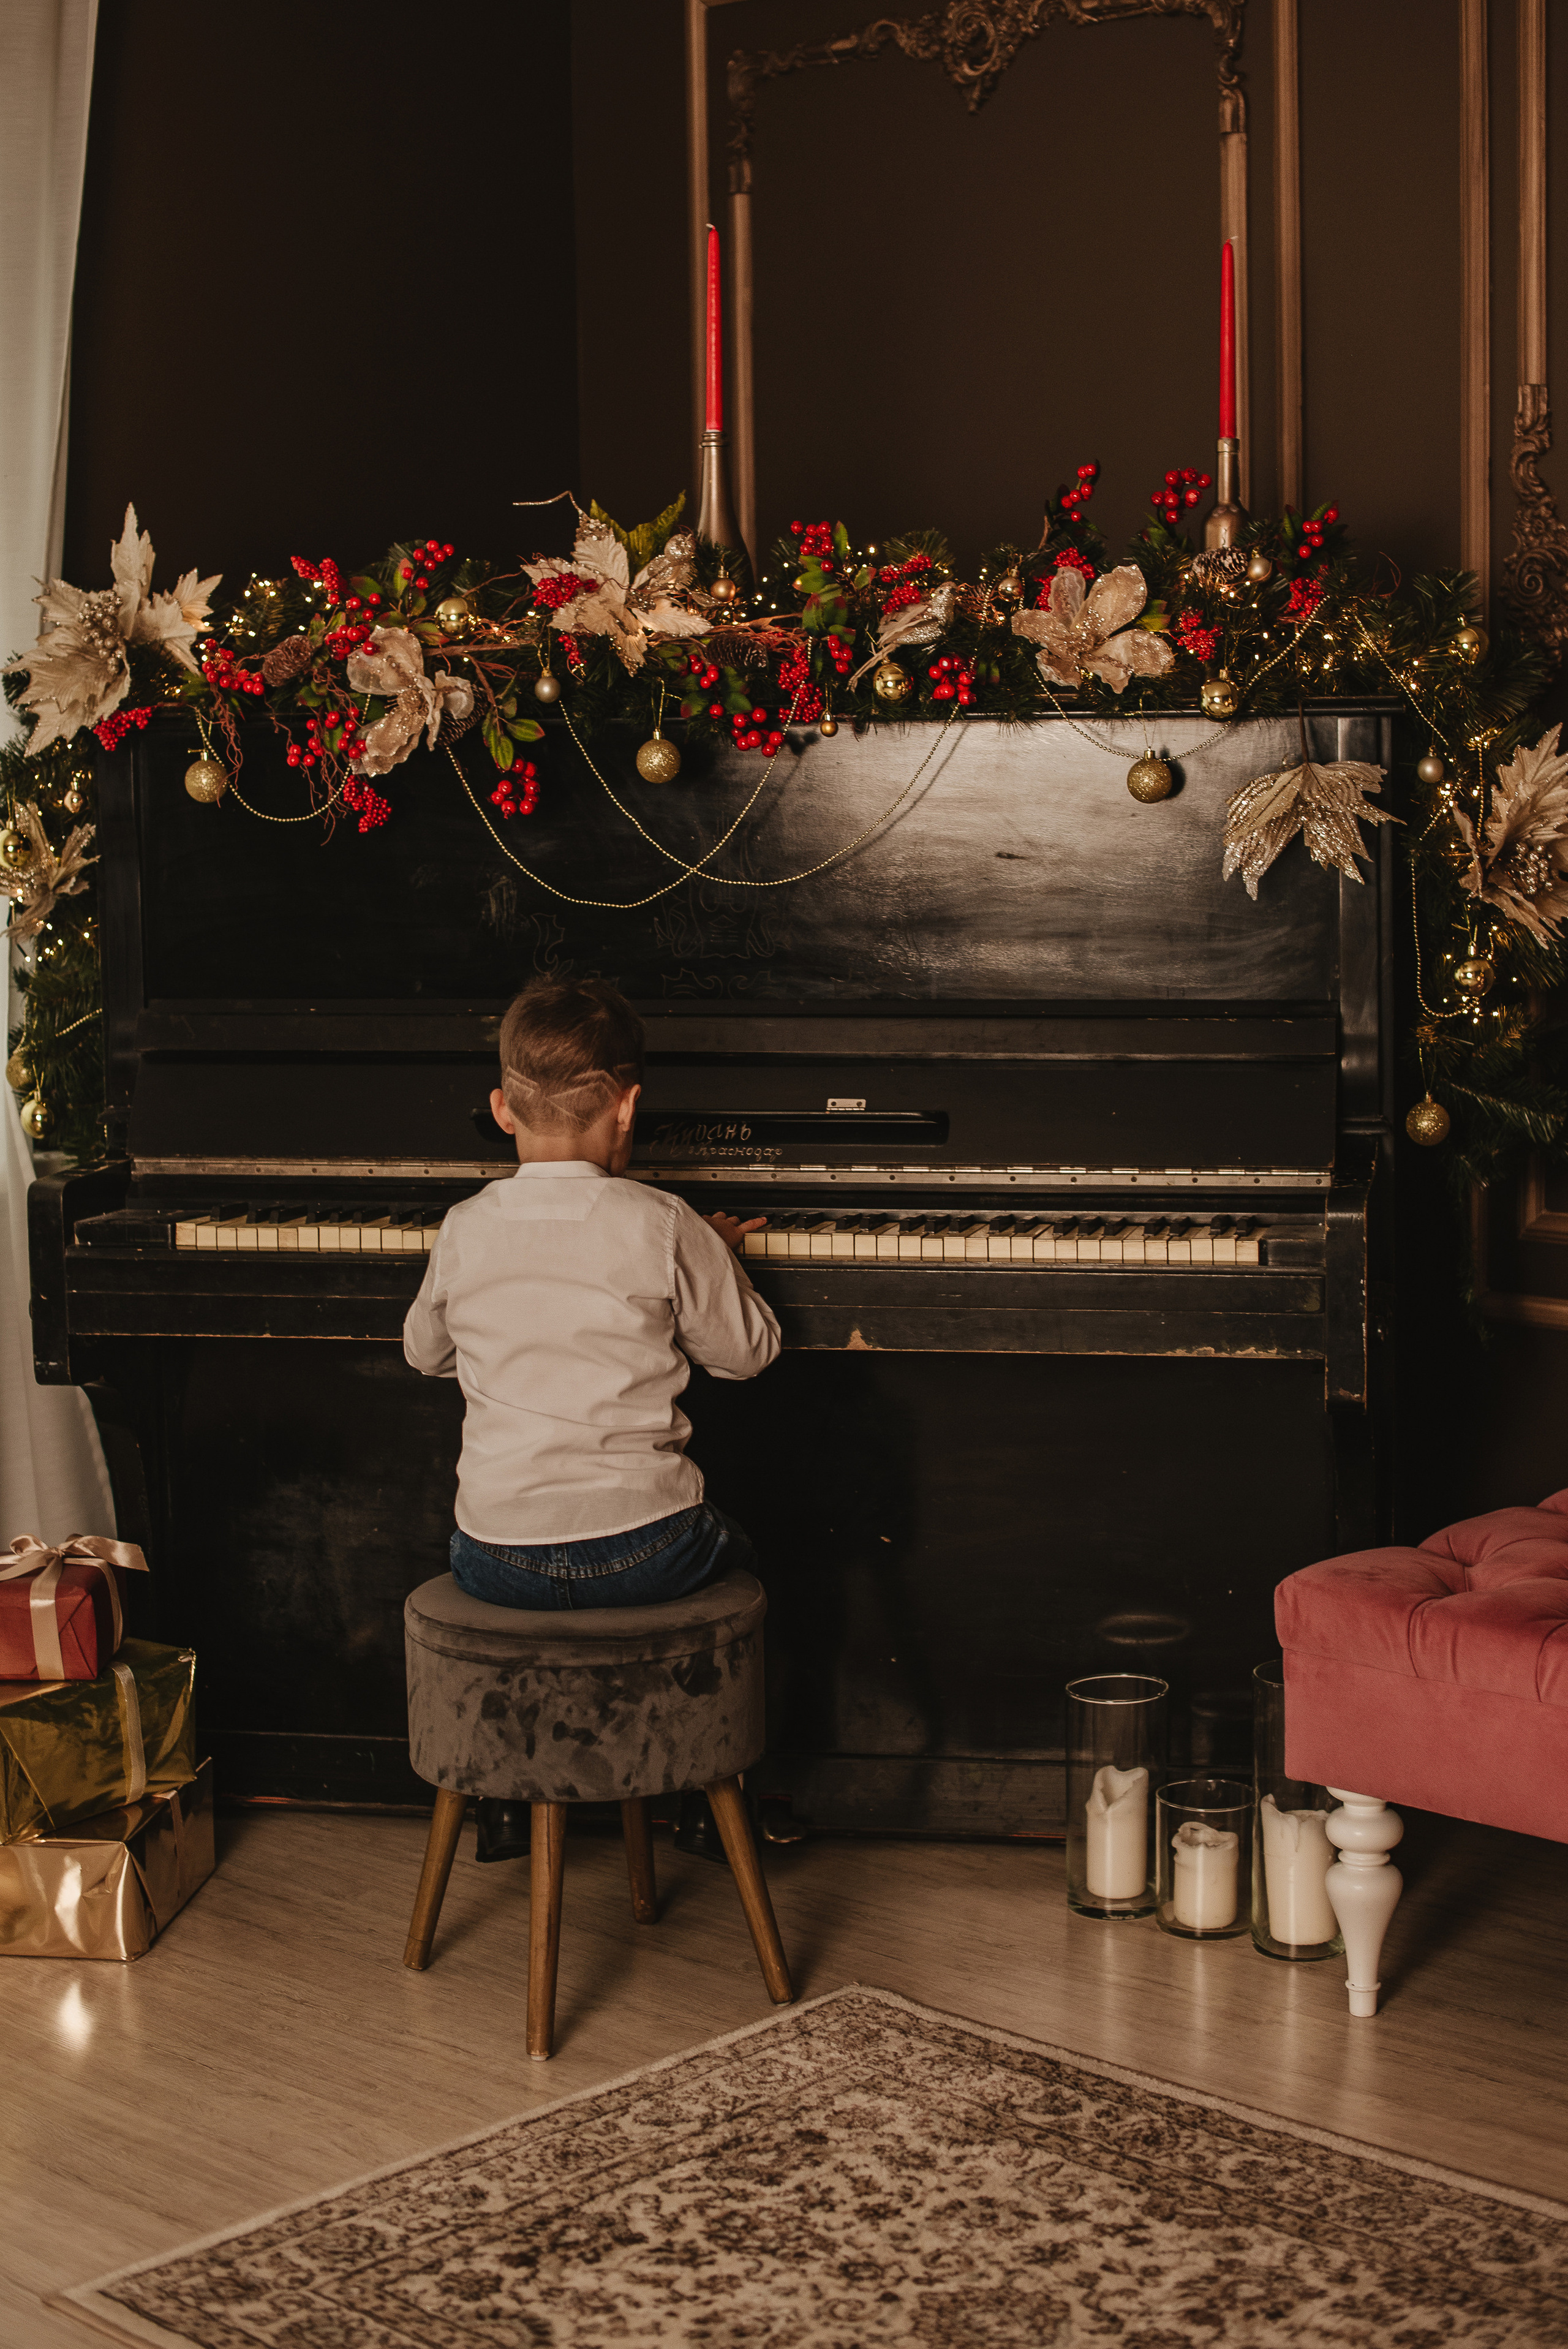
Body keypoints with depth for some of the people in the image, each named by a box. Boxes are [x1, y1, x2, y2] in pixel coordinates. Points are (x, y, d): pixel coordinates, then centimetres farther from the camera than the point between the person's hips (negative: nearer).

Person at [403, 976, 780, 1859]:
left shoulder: (465, 1229, -1)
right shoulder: (665, 1225, -9)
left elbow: (425, 1351, 17)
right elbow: (748, 1352, 2)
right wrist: (719, 1260, 19)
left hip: (500, 1561, 2)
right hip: (646, 1552, -2)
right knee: (737, 1551, 31)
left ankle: (505, 1802, 38)